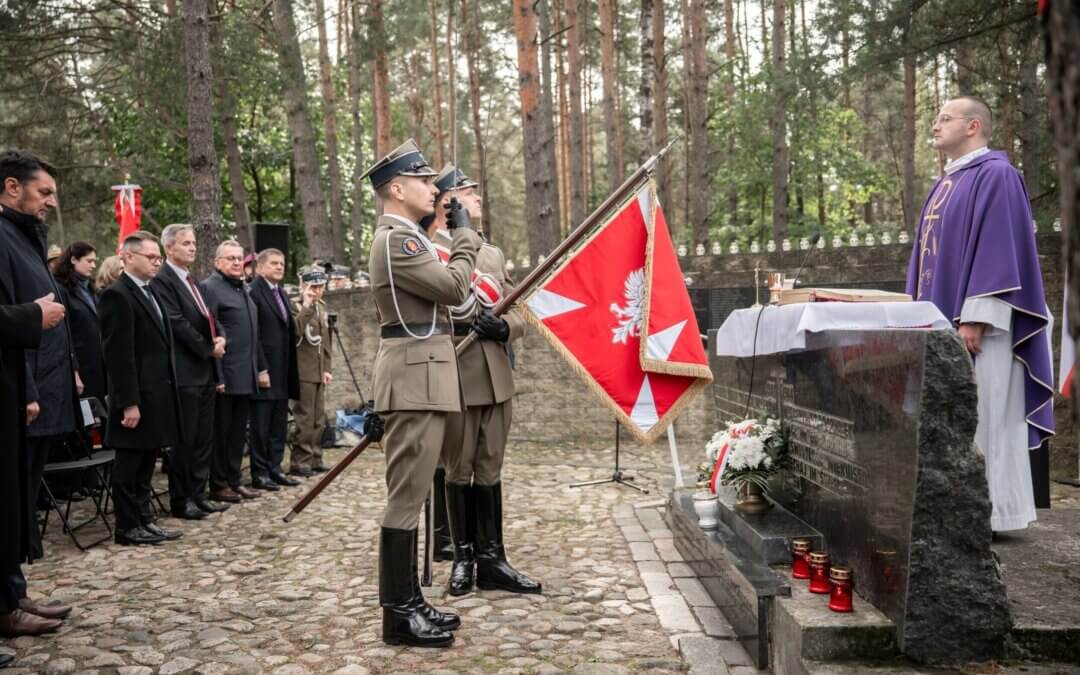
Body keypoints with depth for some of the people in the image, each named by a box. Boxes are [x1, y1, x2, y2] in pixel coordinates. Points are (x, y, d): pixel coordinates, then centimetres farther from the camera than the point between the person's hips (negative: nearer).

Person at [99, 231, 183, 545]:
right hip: (137, 396, -9)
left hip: (156, 393, 9)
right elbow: (119, 354, -19)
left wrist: (167, 392, 15)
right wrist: (129, 402, -21)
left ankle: (144, 520, 23)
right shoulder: (118, 295, -13)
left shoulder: (149, 292, 15)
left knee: (146, 463, 14)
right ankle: (127, 528, 10)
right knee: (129, 462, 1)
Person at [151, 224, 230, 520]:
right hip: (185, 372, -9)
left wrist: (220, 338, 0)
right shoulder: (162, 280, -11)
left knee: (204, 437, 12)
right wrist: (209, 349, -10)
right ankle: (180, 500, 7)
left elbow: (208, 317, 20)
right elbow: (177, 323, -18)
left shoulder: (192, 280, 18)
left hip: (206, 370, 9)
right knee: (185, 439, -2)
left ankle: (198, 494, 20)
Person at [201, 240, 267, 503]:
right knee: (220, 431, 1)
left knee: (238, 432, 13)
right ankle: (218, 485, 10)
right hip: (224, 377, -8)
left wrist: (261, 368, 18)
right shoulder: (209, 287, -8)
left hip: (245, 376, 8)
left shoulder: (243, 288, 18)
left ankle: (233, 480, 21)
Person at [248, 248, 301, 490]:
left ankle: (274, 468, 21)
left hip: (282, 373, 8)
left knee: (279, 425, 13)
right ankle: (259, 473, 8)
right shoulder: (253, 292, -10)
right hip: (264, 370, -8)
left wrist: (290, 372, 14)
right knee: (261, 425, 0)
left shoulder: (282, 294, 17)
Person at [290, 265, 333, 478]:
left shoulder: (321, 308, 16)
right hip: (303, 373, -8)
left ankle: (315, 459, 19)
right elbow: (295, 331, -28)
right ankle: (300, 462, 1)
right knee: (305, 419, -6)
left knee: (318, 420, 11)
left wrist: (326, 369, 15)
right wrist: (306, 307, -25)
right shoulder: (296, 307, -8)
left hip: (318, 373, 8)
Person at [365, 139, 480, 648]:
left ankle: (408, 601, 20)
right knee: (405, 495, -6)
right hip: (414, 376, -11)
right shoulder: (396, 240, -14)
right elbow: (454, 288, -14)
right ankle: (398, 613, 1)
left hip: (420, 375, 11)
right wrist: (463, 233, -2)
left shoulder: (403, 238, 19)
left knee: (410, 493, 13)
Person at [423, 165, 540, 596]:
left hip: (496, 378, 6)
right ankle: (463, 557, 18)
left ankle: (491, 559, 16)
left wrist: (504, 327, -6)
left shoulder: (493, 253, 18)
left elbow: (518, 315, 15)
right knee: (459, 471, 5)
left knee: (489, 471, 10)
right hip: (454, 378, -6)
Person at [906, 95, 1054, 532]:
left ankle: (991, 514, 1)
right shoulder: (945, 184, 20)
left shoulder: (995, 175, -7)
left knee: (981, 416, -6)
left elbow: (998, 248, -17)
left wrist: (974, 316, -23)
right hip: (943, 319, 9)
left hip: (975, 321, -9)